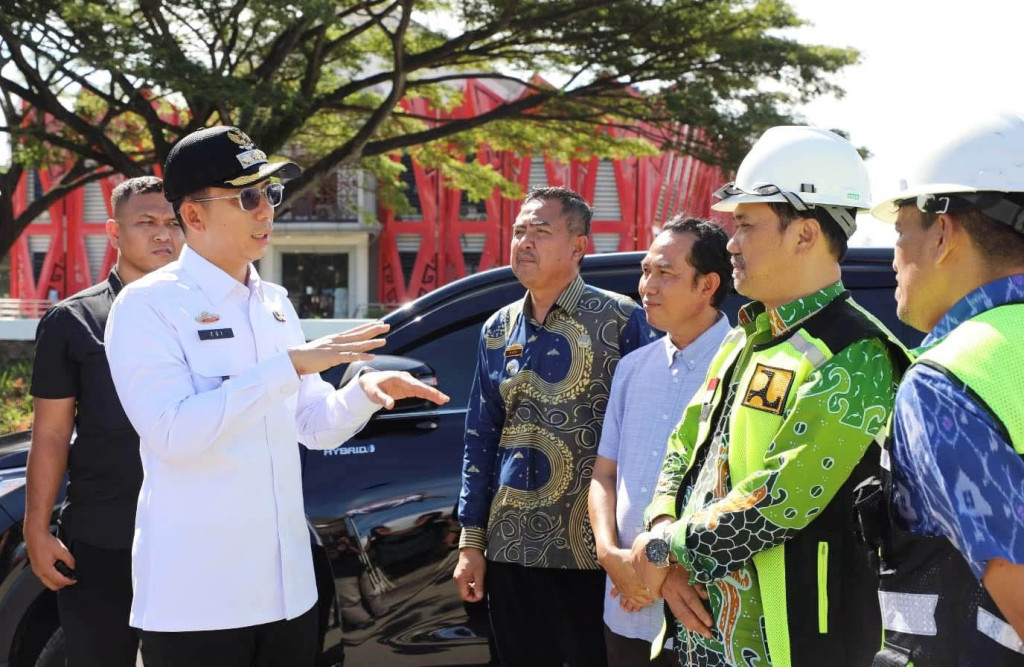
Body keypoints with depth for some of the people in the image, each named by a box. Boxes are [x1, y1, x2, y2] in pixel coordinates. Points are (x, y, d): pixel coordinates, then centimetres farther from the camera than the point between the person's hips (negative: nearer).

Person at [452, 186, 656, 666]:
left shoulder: (622, 321, -4)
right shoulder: (498, 330, 11)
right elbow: (480, 439, 14)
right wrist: (471, 541, 10)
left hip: (590, 551, -5)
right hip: (511, 548, 5)